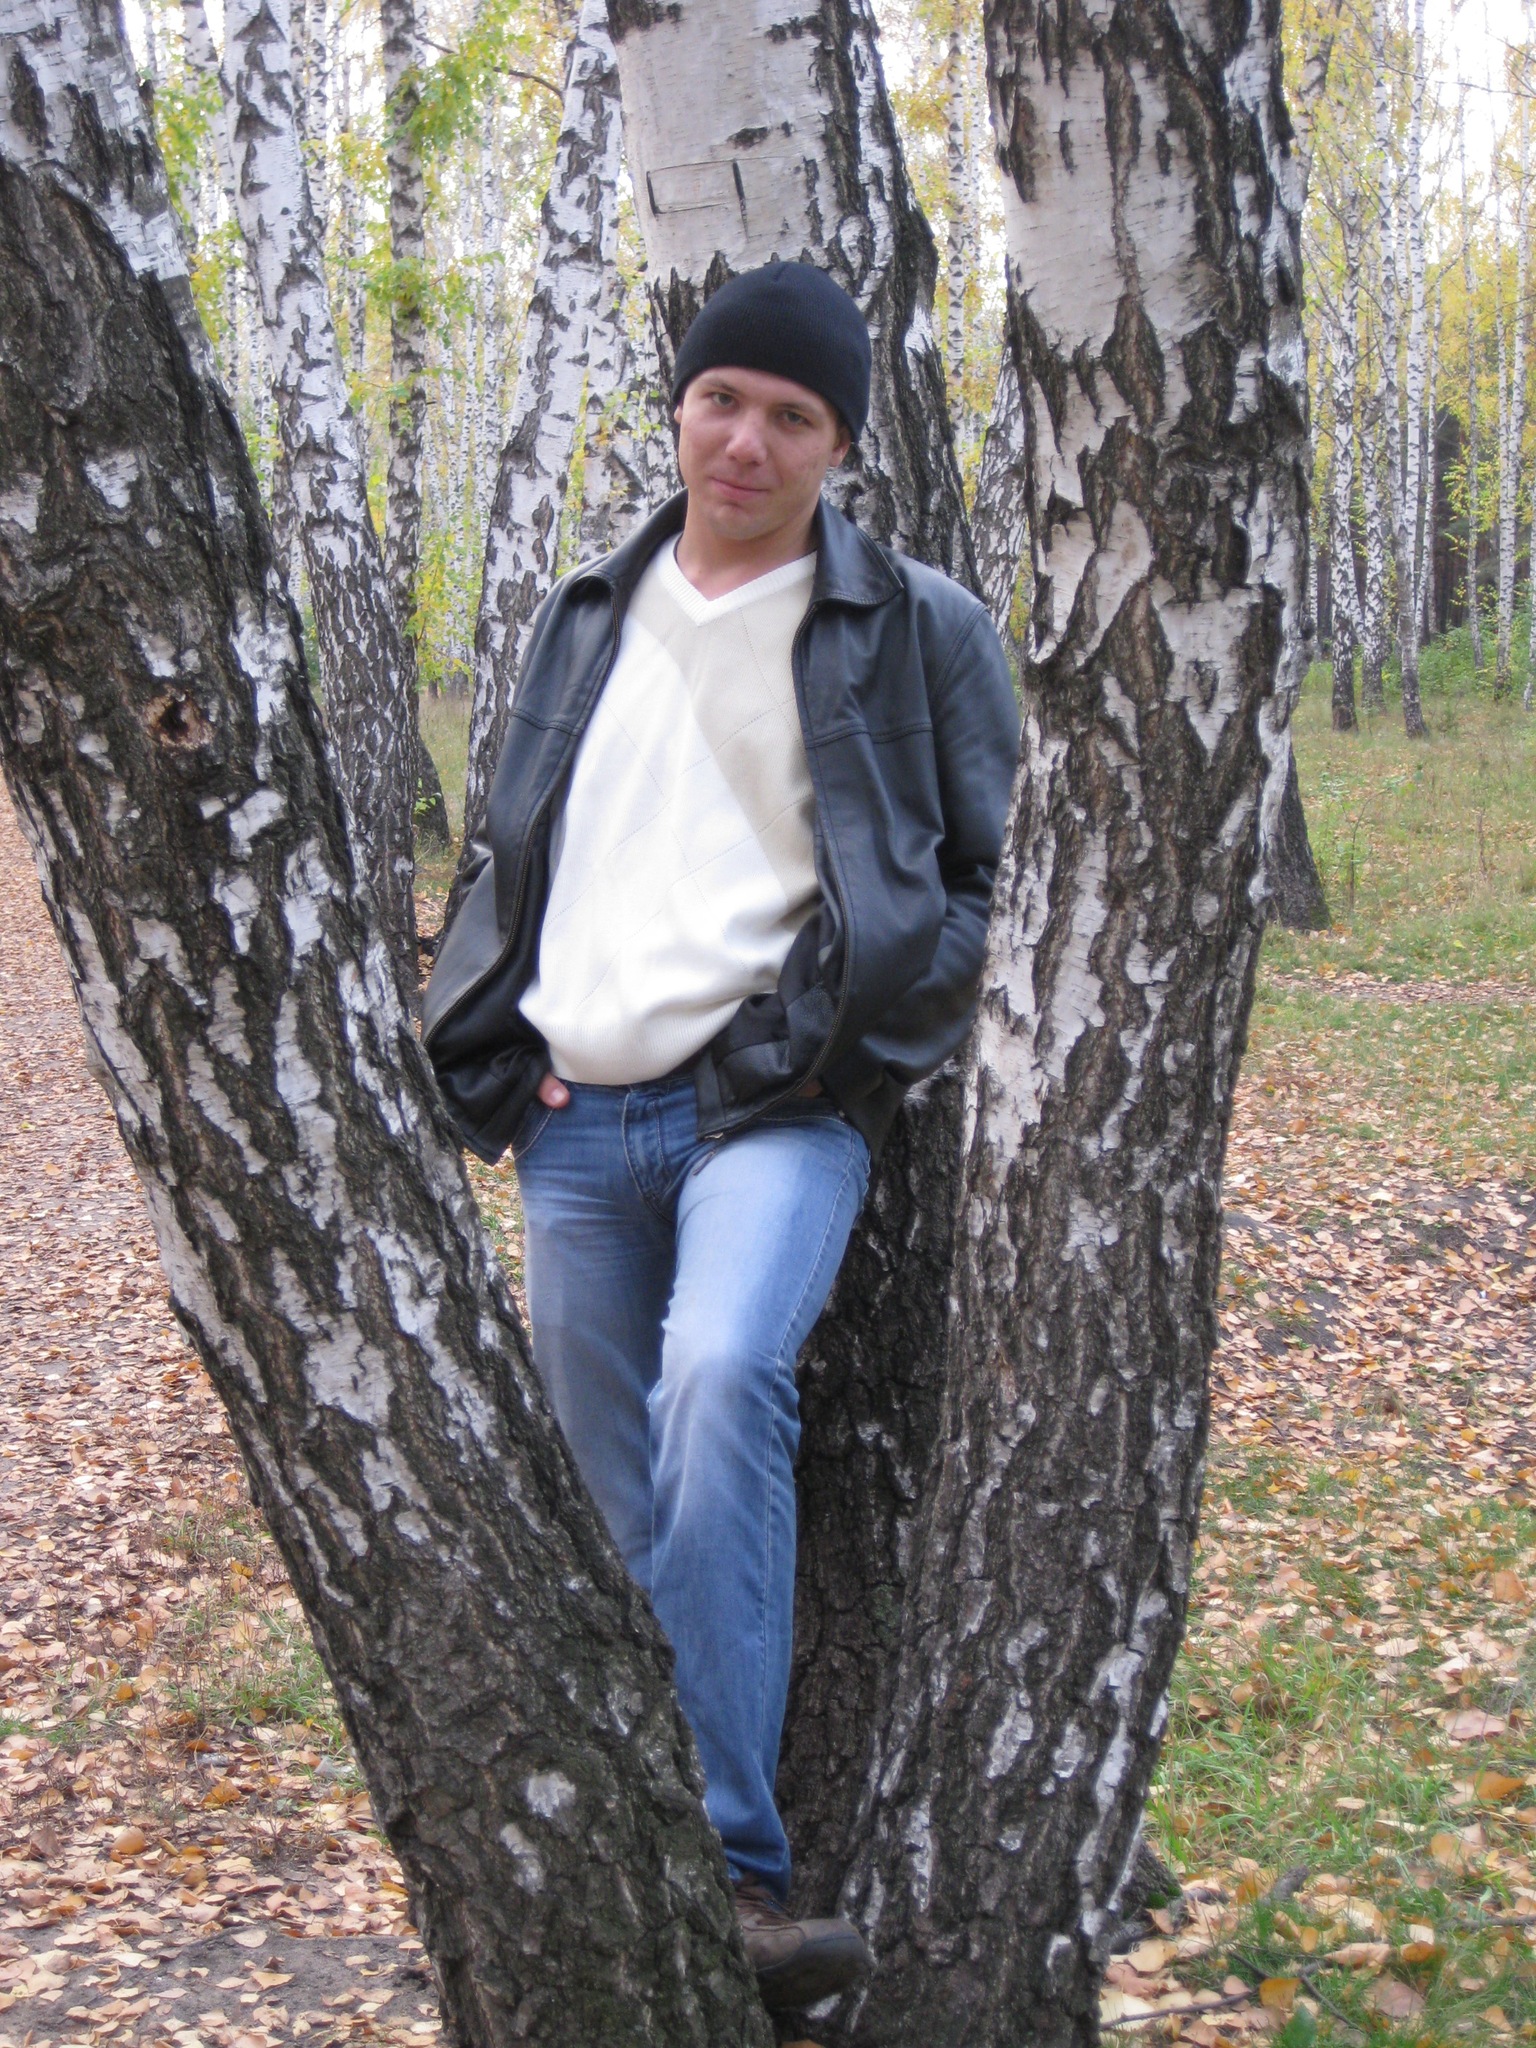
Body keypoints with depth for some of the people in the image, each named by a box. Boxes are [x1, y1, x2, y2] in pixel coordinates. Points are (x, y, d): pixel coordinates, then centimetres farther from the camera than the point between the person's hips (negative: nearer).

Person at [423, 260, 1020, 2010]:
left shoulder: (917, 633, 3)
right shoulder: (586, 620, 15)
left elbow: (994, 872, 9)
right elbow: (510, 857, 22)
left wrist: (874, 1035, -3)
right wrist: (483, 1046, 8)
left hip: (774, 1098, -5)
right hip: (578, 1121, 5)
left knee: (724, 1377, -31)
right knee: (620, 1503, 7)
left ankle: (733, 1868, -25)